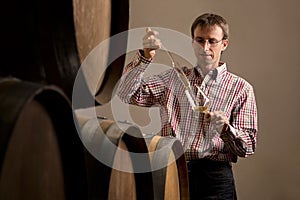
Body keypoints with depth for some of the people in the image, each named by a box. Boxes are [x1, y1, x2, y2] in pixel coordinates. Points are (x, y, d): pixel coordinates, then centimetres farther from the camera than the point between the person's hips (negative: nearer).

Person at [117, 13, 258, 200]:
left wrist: (225, 128, -16)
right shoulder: (173, 78, 16)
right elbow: (126, 94, 5)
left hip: (213, 179, -1)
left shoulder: (241, 88, 8)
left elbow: (248, 147, 4)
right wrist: (145, 56, -8)